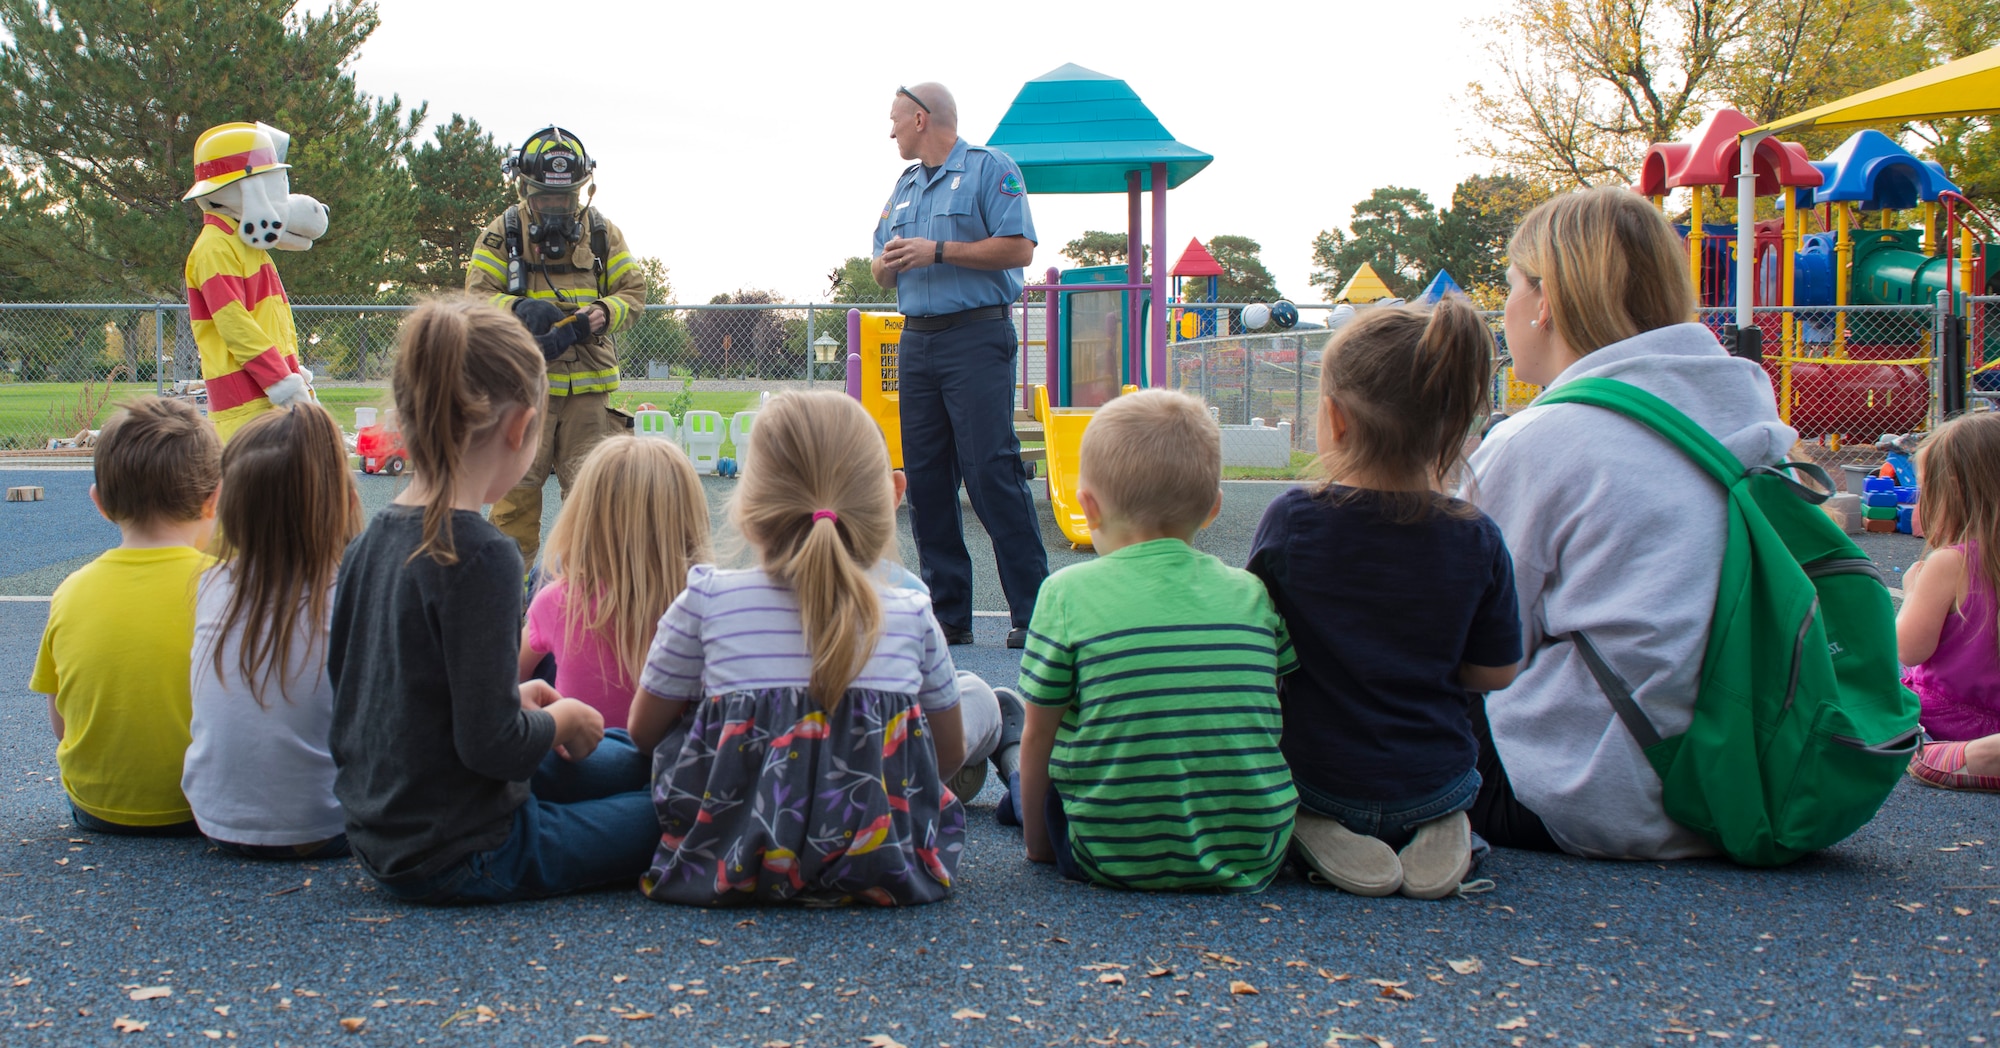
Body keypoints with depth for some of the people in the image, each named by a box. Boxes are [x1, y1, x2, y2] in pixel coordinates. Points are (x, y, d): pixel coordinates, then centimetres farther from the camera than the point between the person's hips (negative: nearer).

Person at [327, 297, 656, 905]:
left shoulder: (369, 544, 2)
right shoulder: (479, 556, -24)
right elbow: (490, 744, -25)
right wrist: (558, 720, -5)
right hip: (464, 858, -9)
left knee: (620, 762, 23)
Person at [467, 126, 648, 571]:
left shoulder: (603, 233, 11)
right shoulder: (502, 233, 4)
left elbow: (633, 291, 10)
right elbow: (477, 294, -2)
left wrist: (603, 313, -12)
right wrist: (519, 309, -23)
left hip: (590, 382, 2)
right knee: (517, 486, 0)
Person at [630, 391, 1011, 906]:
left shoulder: (707, 600, -10)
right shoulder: (912, 614, -7)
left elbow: (643, 731, 4)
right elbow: (950, 751, 7)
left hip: (731, 863, 0)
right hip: (887, 861, 0)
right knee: (977, 694, 21)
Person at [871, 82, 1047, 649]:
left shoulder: (989, 167, -1)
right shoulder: (905, 185, 21)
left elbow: (1019, 247, -12)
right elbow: (883, 271, 24)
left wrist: (938, 251, -13)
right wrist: (888, 262, -1)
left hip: (976, 337, -7)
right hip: (917, 342, 7)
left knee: (992, 471, -12)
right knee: (925, 477, 4)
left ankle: (1032, 612, -8)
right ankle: (947, 612, 10)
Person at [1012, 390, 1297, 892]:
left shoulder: (1068, 593, -8)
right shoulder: (1252, 593, 2)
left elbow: (1039, 735, -1)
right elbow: (1279, 716, 12)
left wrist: (1038, 841, 15)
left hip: (1121, 860, -2)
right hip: (1254, 857, 3)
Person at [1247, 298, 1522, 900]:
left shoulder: (1292, 520, -17)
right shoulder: (1476, 541, -11)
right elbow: (1494, 674, -2)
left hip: (1313, 776, -2)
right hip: (1436, 782, 2)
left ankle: (1315, 828, -1)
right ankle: (1437, 828, 3)